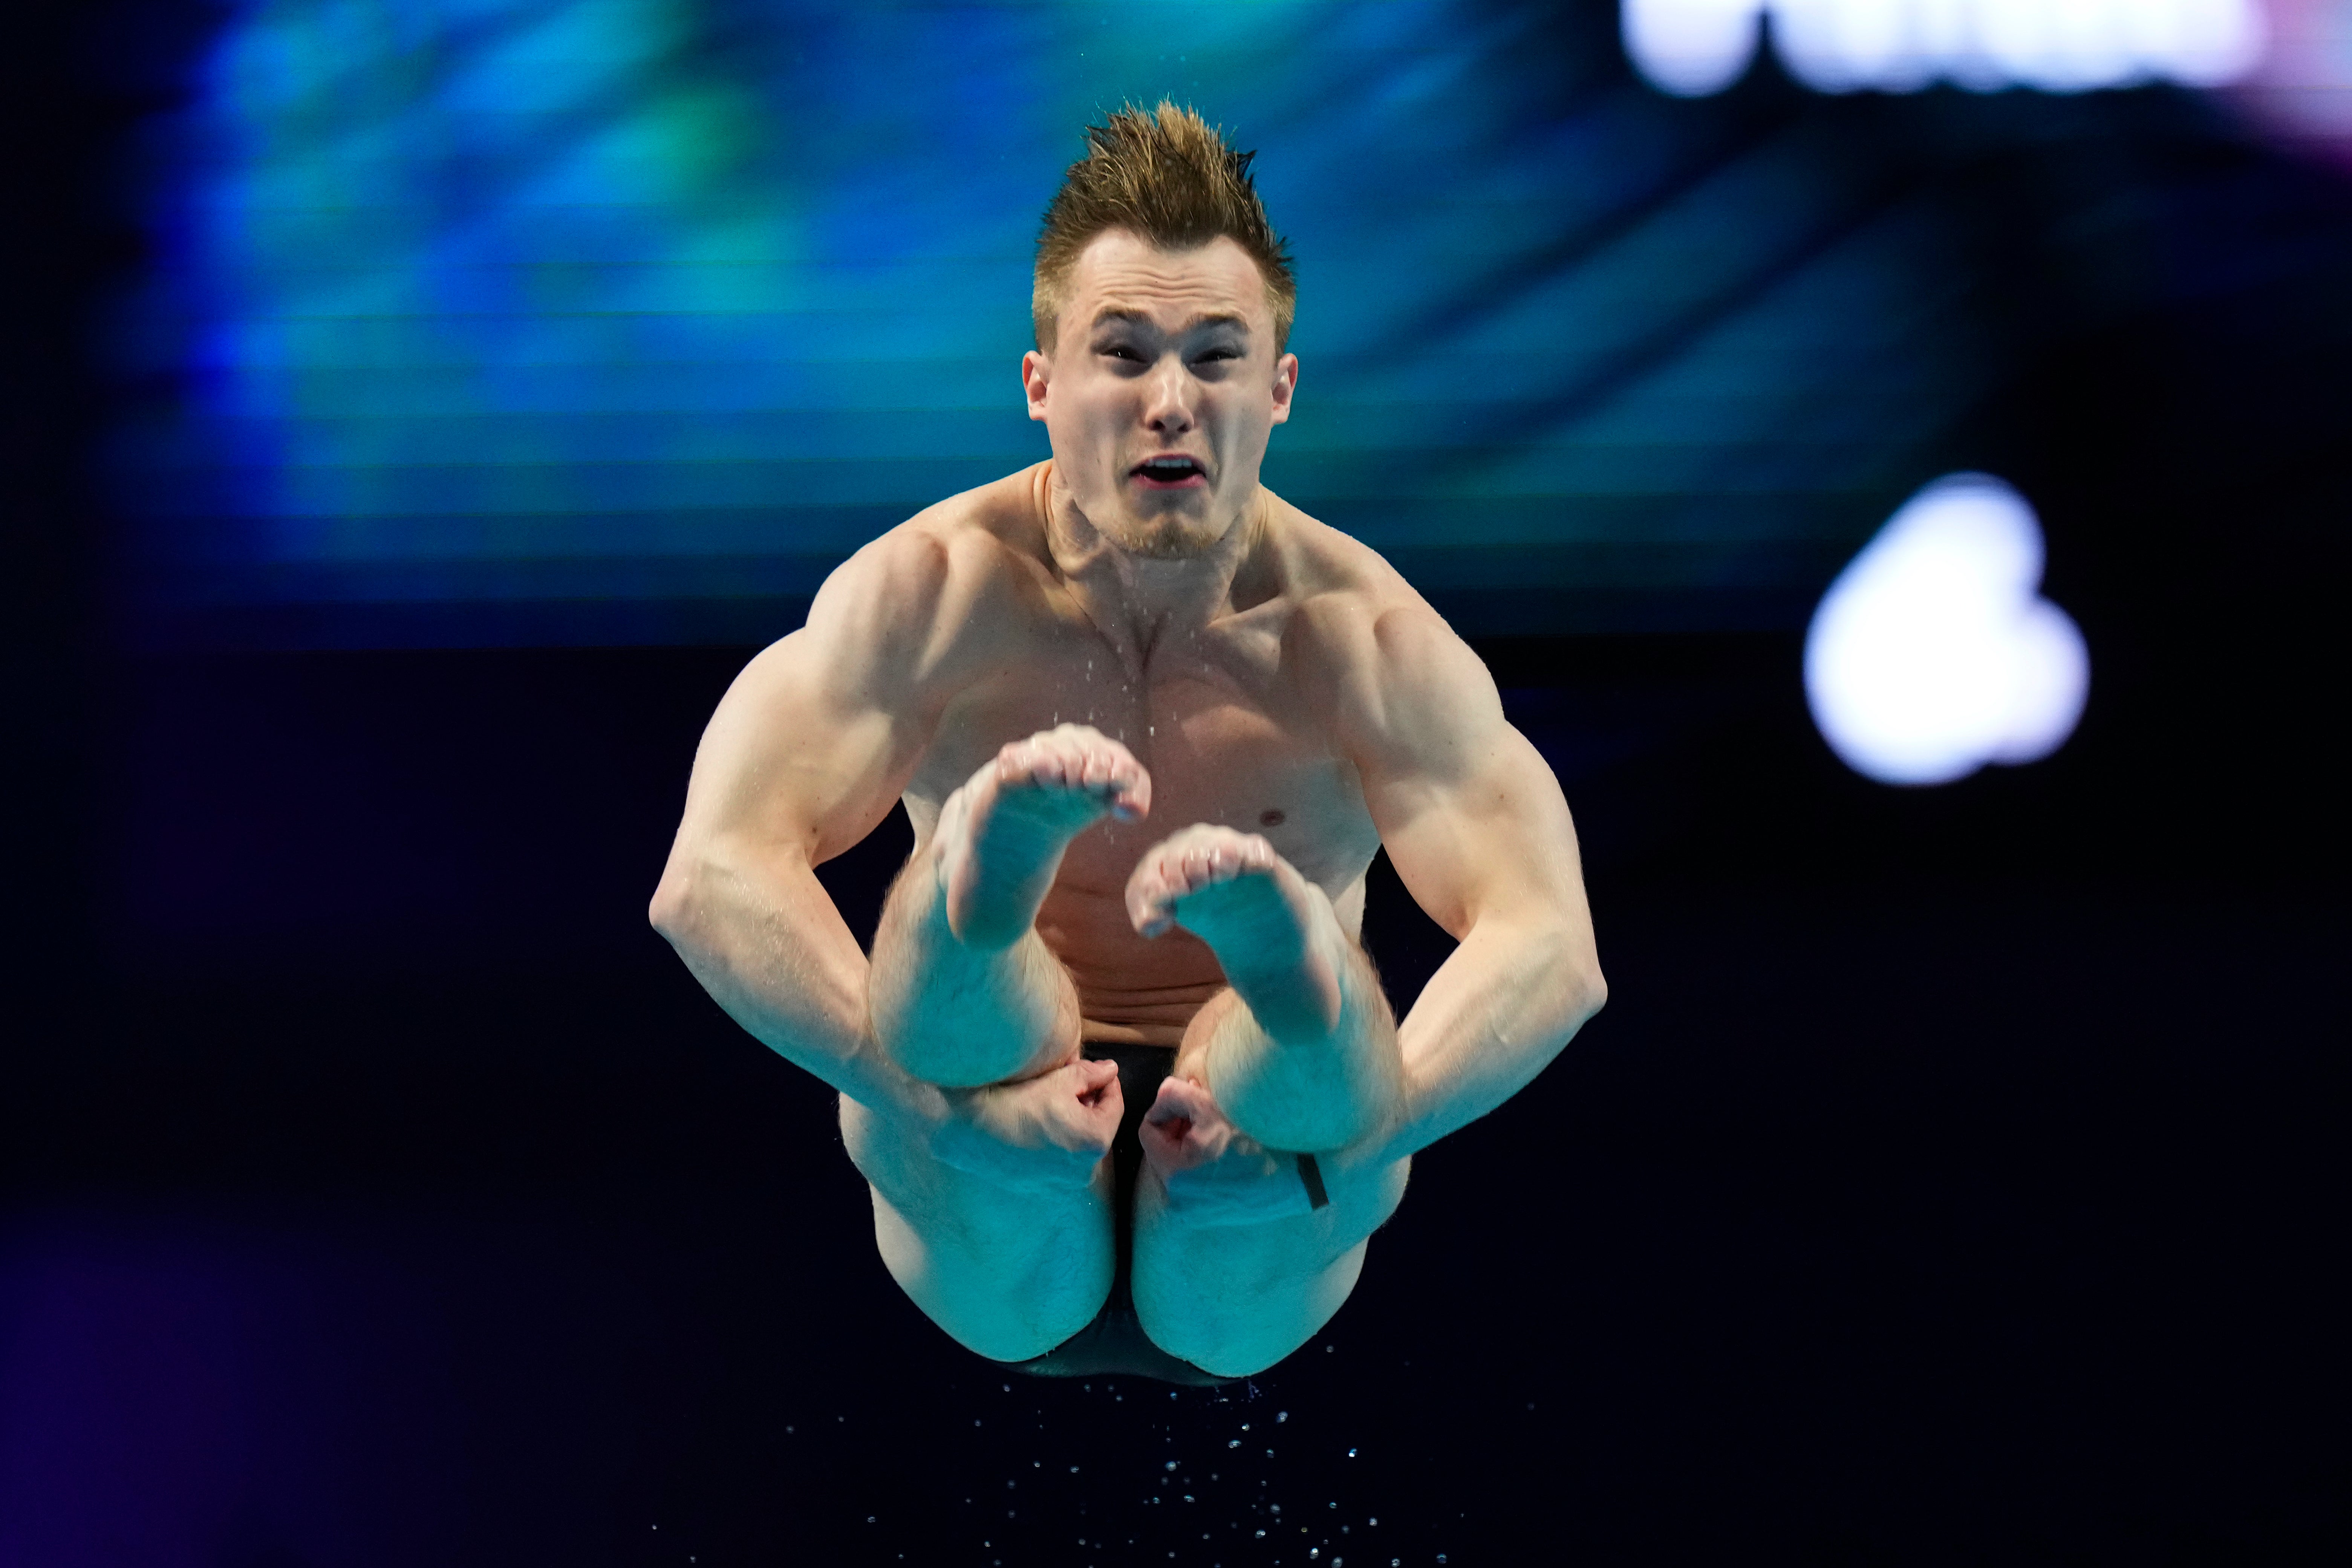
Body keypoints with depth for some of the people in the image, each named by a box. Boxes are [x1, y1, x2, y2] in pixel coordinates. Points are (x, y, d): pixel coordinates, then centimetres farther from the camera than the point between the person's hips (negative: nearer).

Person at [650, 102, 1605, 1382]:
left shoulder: (1362, 638, -7)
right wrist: (934, 1099, -36)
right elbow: (712, 880, -20)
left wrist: (1355, 1133, -37)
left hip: (1248, 1293, 0)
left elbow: (1551, 951, -18)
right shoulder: (933, 591, -8)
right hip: (998, 1264, 0)